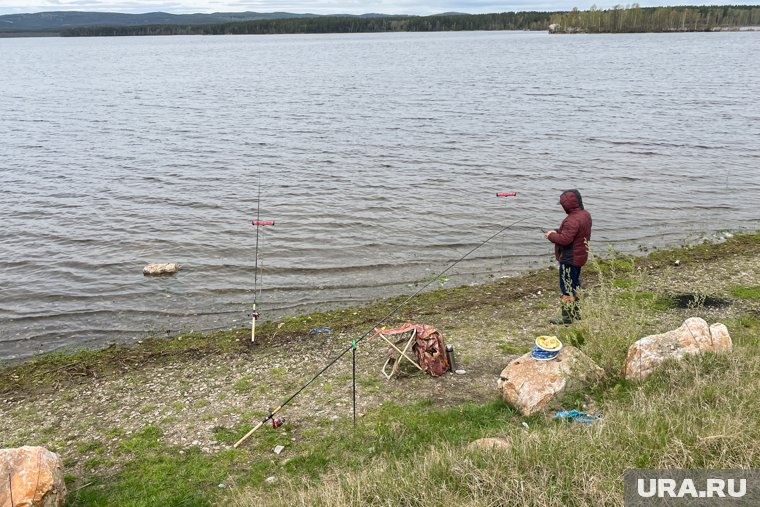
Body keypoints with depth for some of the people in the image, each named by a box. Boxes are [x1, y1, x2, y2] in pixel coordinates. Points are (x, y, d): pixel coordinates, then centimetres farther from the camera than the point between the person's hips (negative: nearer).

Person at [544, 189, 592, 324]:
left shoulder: (572, 220, -26)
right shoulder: (585, 214, 6)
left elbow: (565, 239, -30)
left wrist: (551, 236, -13)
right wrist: (557, 231, 5)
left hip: (569, 259, -10)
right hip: (580, 256, 10)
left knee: (567, 287, -2)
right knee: (575, 284, 20)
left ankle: (568, 317, 2)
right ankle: (576, 314, 30)